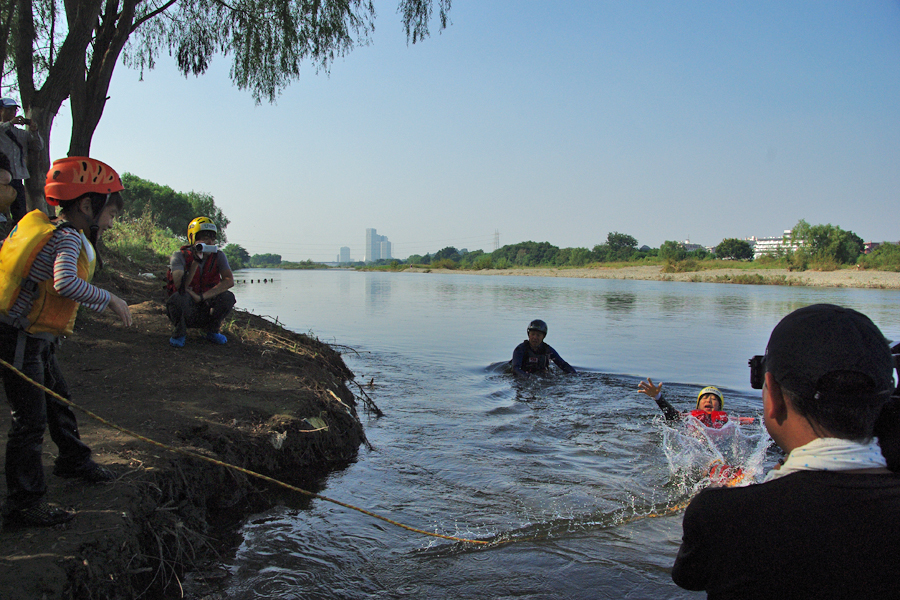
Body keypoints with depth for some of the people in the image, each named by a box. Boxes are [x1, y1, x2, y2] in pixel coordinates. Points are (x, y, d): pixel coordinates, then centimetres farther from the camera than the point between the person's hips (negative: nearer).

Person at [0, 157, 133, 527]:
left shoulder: (62, 234, 11)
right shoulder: (69, 237, -19)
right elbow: (66, 283, -38)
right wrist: (110, 299, -27)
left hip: (37, 340, 10)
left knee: (59, 400, 23)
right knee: (30, 419, -5)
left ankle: (73, 461, 43)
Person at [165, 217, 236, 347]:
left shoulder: (218, 257, -4)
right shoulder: (179, 257, -12)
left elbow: (230, 281, -21)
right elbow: (180, 287, -26)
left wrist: (202, 297, -29)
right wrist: (196, 261, -32)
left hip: (206, 311, 3)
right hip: (186, 311, -3)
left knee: (228, 297, -27)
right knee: (179, 297, -37)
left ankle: (212, 331, 1)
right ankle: (179, 333, -7)